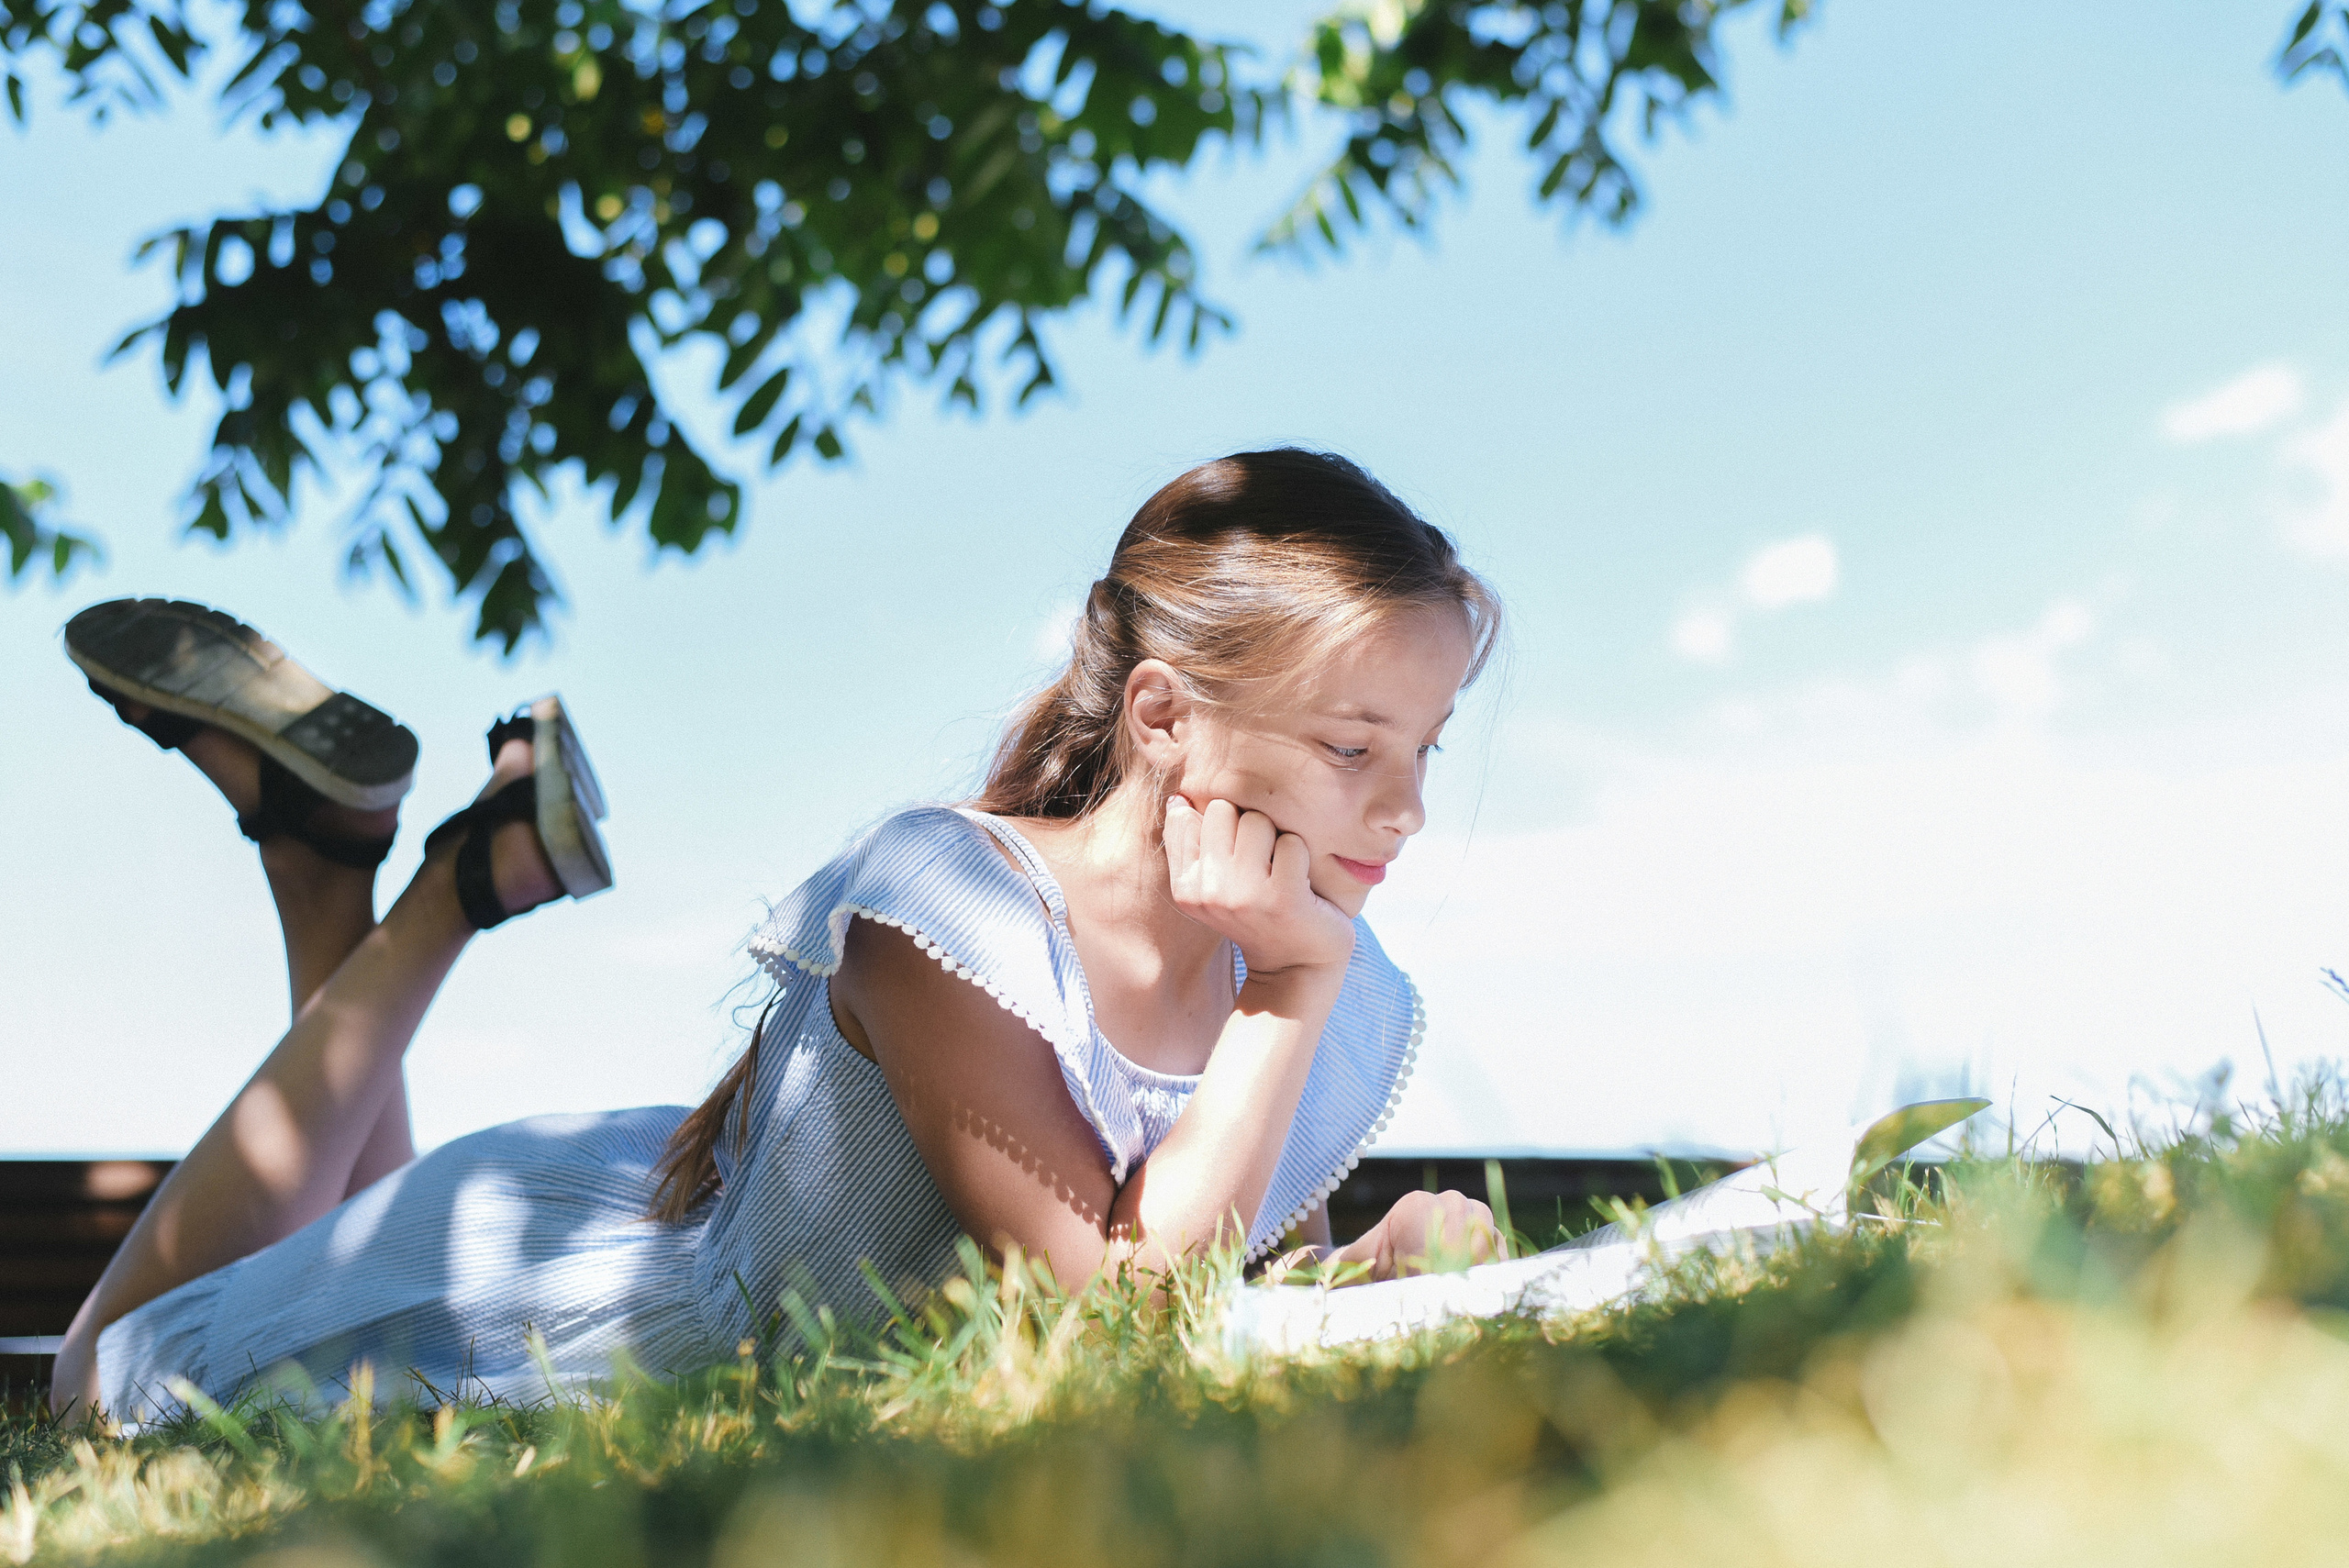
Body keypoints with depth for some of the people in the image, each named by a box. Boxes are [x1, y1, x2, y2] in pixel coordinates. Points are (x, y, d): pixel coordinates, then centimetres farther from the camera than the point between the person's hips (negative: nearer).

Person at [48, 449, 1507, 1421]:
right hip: (604, 1262, -5)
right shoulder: (950, 903, -36)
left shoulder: (1342, 1008, -15)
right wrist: (1298, 982, -38)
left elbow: (1263, 1267, -1)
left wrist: (1394, 1248, -22)